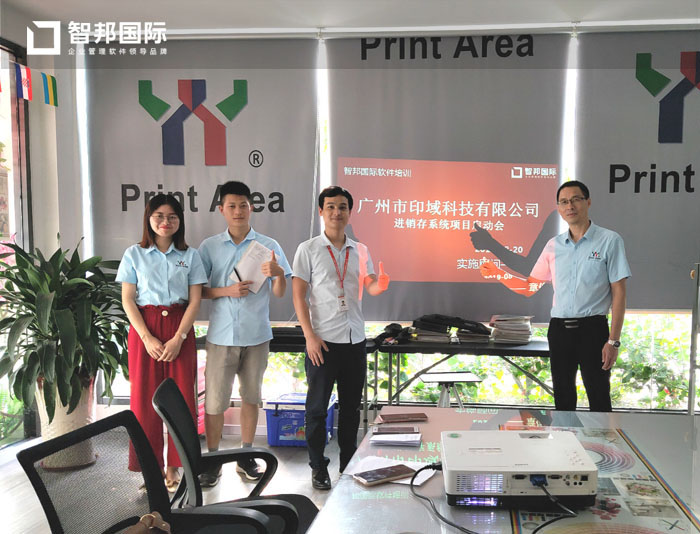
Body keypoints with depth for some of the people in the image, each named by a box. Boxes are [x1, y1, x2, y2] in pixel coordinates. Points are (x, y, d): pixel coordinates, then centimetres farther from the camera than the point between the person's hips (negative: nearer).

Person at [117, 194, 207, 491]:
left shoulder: (190, 256, 7)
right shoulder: (134, 254, 5)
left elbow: (195, 300, 2)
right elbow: (127, 300, 1)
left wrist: (178, 338, -10)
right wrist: (147, 338, -10)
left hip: (180, 328, 1)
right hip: (144, 328, 0)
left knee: (181, 397, 0)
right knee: (145, 397, 1)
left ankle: (173, 466, 13)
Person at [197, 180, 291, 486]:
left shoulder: (269, 246, 2)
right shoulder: (209, 247, 3)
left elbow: (280, 294, 1)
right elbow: (197, 290, 2)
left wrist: (279, 274, -20)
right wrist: (226, 291, -14)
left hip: (256, 334, 1)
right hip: (221, 335, -1)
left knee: (251, 396, 12)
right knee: (214, 400, 0)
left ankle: (246, 457, 25)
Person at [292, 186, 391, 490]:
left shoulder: (360, 251, 10)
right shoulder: (308, 249, -3)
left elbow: (370, 287, 2)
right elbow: (298, 295, -6)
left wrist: (380, 285, -23)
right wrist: (310, 336, -14)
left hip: (355, 340, 4)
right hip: (323, 341, -4)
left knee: (351, 405, 14)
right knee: (317, 406, 4)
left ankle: (349, 464, 27)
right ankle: (318, 467, 18)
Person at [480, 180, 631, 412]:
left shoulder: (609, 240, -3)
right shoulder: (554, 245, 9)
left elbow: (619, 292, -5)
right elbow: (529, 288, 14)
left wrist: (613, 340, -11)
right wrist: (498, 274, -2)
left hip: (593, 329, -4)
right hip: (559, 329, 4)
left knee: (599, 400, 0)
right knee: (563, 399, 13)